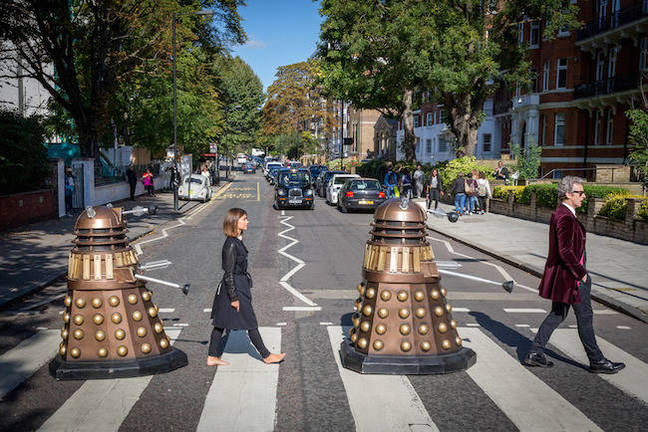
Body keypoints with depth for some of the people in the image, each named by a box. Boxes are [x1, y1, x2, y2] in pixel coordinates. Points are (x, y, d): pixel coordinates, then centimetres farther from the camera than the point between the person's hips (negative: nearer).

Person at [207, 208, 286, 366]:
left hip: (239, 286, 10)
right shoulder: (231, 244, -22)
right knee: (250, 323, 3)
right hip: (234, 288, -10)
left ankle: (212, 357, 23)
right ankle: (266, 356, 16)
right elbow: (229, 273, -21)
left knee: (221, 323, 14)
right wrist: (234, 298, -19)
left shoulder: (237, 241, 8)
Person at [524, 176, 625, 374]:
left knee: (558, 314, 16)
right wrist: (581, 273, -16)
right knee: (585, 317, 3)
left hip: (563, 275, 10)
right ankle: (596, 361, 17)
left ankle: (534, 353, 19)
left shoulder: (562, 214, 11)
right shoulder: (565, 218, -22)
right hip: (570, 276, -10)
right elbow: (566, 252, -26)